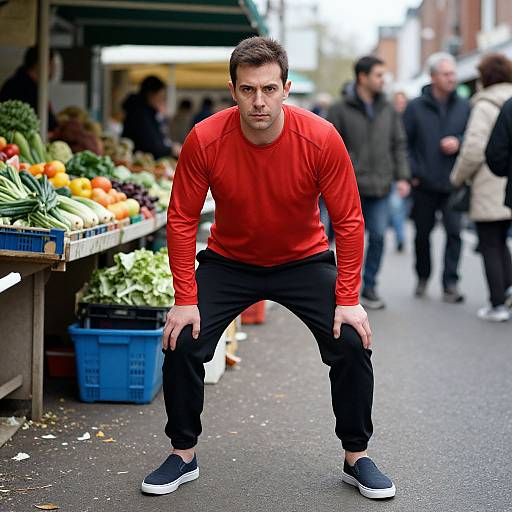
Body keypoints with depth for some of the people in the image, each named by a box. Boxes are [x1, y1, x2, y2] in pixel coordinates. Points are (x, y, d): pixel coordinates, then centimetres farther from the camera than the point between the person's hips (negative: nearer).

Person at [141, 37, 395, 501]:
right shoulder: (205, 141, -24)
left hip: (304, 262, 0)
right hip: (228, 262, 1)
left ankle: (357, 457, 6)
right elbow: (182, 220, -14)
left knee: (352, 343, -14)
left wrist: (348, 301, -19)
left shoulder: (321, 139, -25)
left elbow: (349, 221, -16)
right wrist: (185, 300, -17)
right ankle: (183, 455, 8)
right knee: (182, 342, -14)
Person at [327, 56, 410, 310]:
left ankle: (369, 287, 14)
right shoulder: (340, 110, -2)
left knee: (378, 236, 1)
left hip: (380, 187, 3)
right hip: (350, 187, -3)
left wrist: (401, 176, 3)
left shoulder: (388, 110, 10)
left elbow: (399, 145, 12)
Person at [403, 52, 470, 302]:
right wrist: (412, 172, -8)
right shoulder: (415, 107, 0)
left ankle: (450, 284, -3)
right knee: (422, 233, 12)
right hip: (424, 184, 0)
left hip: (454, 184, 0)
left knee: (454, 232, -8)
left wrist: (459, 143, -11)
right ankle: (423, 277, 30)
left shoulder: (464, 106, 3)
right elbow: (403, 142, 1)